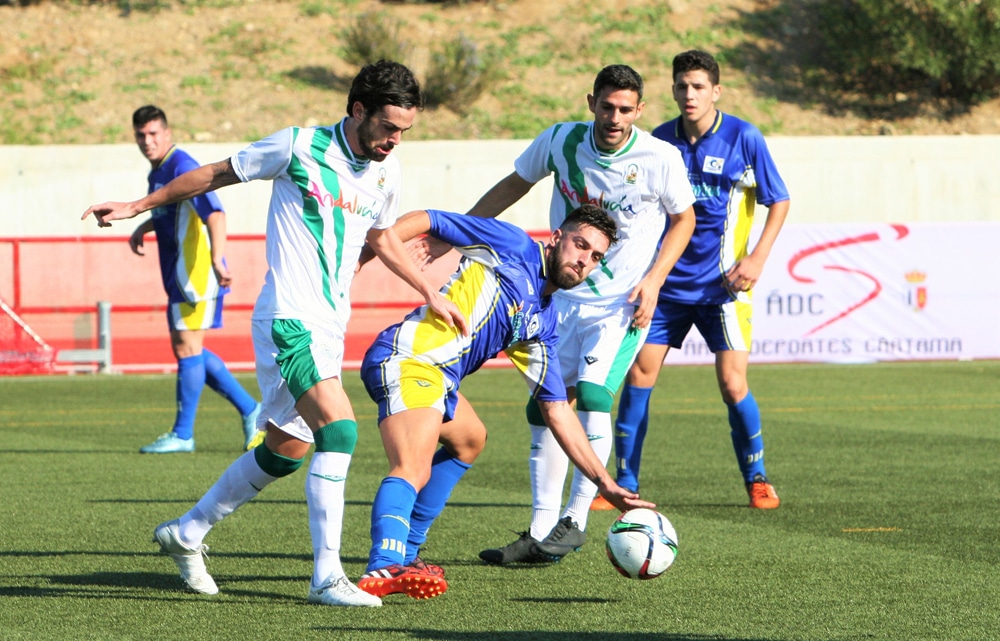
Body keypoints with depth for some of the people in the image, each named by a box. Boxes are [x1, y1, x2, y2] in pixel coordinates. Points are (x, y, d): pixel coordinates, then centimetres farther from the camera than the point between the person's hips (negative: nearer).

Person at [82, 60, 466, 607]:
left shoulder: (386, 172, 8)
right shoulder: (298, 148, -10)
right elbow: (216, 175, 3)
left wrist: (430, 293, 25)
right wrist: (139, 206, 8)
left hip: (329, 326, 8)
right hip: (289, 318, -8)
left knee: (287, 451, 14)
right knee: (338, 428, -23)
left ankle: (186, 532, 33)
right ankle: (327, 577, -21)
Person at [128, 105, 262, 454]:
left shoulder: (181, 166, -17)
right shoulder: (158, 170, 13)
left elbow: (214, 214, -28)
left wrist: (217, 259, -38)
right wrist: (144, 226, 17)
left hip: (196, 270, -10)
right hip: (179, 274, 10)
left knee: (187, 347, -6)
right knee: (186, 348, 12)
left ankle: (182, 434, -1)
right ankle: (250, 410, 19)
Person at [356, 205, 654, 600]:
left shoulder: (543, 324, 21)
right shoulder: (513, 248, 3)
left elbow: (556, 409, 22)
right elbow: (425, 221, 3)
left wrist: (606, 484, 17)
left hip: (436, 379, 9)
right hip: (408, 360, -9)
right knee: (413, 471, -28)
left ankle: (403, 555, 32)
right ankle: (384, 569, -50)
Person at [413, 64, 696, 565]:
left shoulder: (660, 158, -12)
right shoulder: (560, 140, -5)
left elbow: (683, 219, 4)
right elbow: (512, 187, 11)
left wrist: (653, 279, -9)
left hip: (625, 302, -4)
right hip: (564, 297, 4)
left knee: (592, 393, -22)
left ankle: (574, 519, -13)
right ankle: (541, 532, 9)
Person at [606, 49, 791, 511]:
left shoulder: (744, 138, -6)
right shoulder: (660, 140, 3)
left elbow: (779, 201, 1)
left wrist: (757, 258, -9)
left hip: (722, 284, -3)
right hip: (666, 281, 3)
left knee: (732, 383, -9)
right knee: (638, 374, -5)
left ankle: (757, 480, 12)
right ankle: (624, 485, 6)